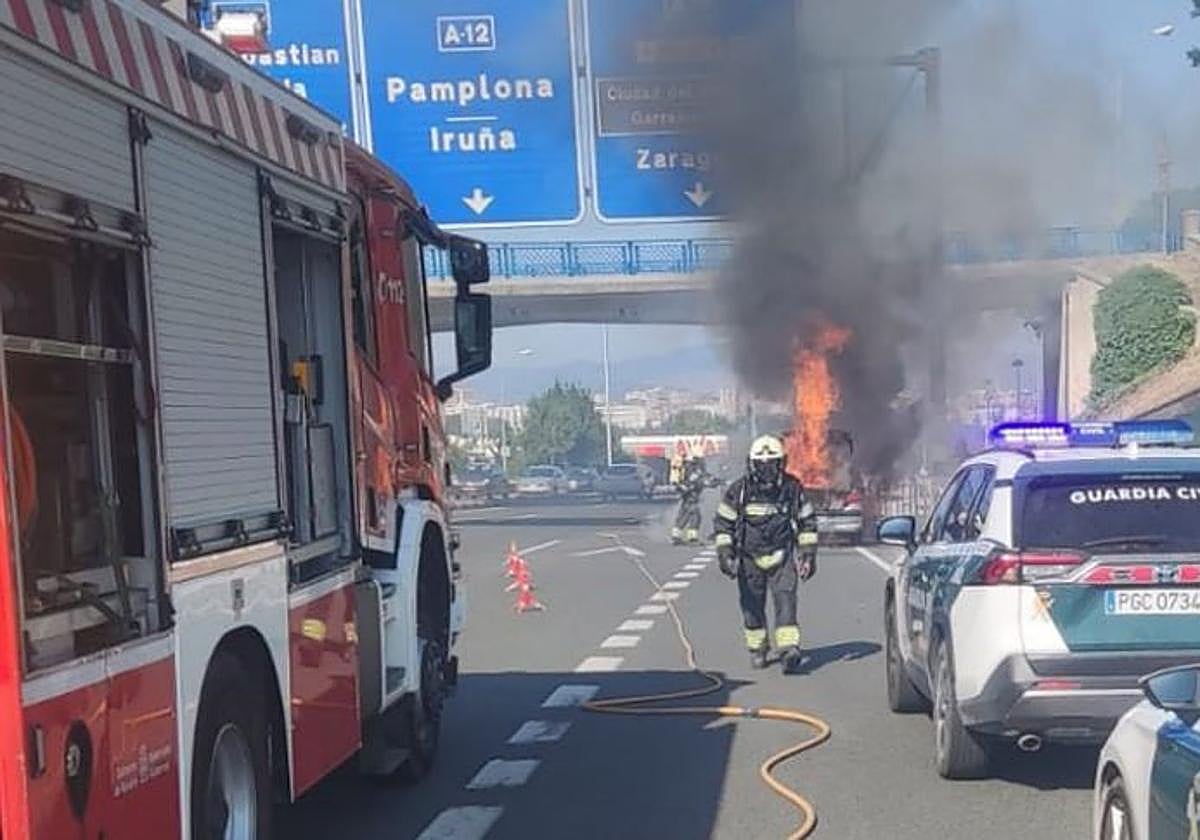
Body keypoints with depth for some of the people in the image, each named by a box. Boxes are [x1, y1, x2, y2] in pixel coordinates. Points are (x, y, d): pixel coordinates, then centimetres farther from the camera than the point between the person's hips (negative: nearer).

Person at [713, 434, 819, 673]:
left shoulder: (793, 488, -1)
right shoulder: (739, 491, -5)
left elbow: (807, 522, 9)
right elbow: (723, 523, 2)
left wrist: (808, 553, 4)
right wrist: (724, 553, -6)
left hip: (782, 557, 0)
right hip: (749, 557, 1)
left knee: (785, 600, -15)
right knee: (752, 606, 7)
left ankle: (789, 649, -22)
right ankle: (757, 649, 25)